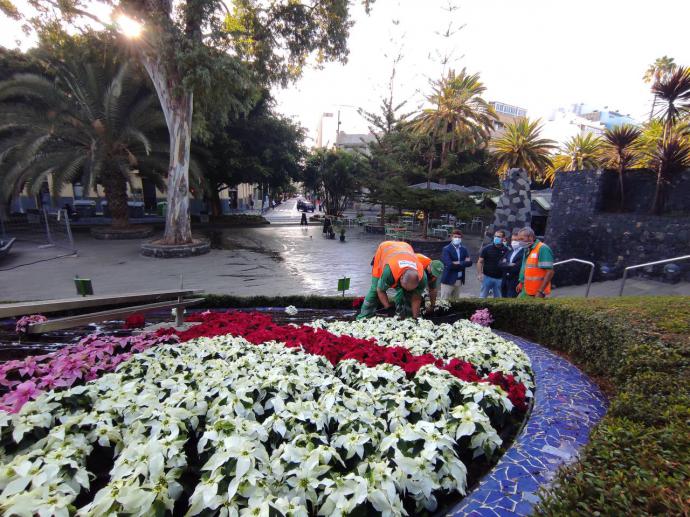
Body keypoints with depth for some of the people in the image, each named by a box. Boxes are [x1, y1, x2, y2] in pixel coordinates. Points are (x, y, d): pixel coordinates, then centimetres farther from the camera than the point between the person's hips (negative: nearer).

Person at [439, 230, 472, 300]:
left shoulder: (464, 249, 10)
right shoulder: (446, 249, -8)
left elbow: (469, 262, -1)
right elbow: (449, 264, -20)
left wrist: (459, 263, -16)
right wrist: (463, 263, -13)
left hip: (459, 280, 6)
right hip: (448, 280, -5)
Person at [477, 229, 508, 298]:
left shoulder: (506, 250, 0)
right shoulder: (487, 248, -3)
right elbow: (480, 262, -2)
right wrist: (479, 274, -10)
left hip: (499, 278, 1)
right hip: (487, 277, -1)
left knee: (498, 298, 12)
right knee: (482, 297, 5)